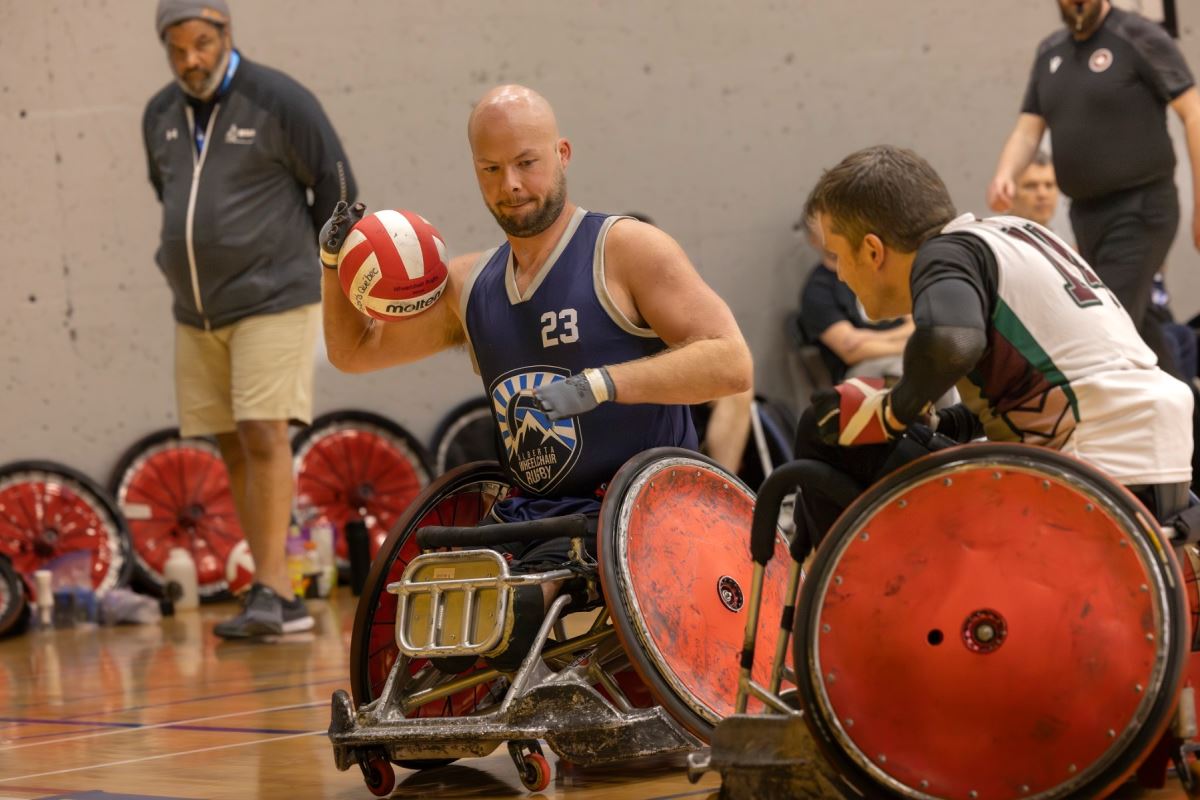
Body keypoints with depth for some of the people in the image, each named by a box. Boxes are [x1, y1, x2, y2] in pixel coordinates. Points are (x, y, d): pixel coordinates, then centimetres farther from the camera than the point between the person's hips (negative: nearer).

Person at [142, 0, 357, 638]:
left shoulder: (280, 102, -11)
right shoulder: (160, 115, 7)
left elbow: (336, 189, -2)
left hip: (272, 304, -6)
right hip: (198, 315, 6)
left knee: (263, 437, -15)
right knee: (233, 450, 5)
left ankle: (267, 593, -14)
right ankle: (282, 603, 8)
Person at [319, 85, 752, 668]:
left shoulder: (626, 250, -4)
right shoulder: (468, 286, 16)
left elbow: (730, 363, -15)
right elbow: (354, 351, 29)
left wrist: (601, 384, -25)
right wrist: (335, 263, 10)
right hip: (527, 519, 7)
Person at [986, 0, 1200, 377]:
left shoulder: (1139, 38, -8)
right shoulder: (1050, 52, 12)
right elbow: (1028, 130, 12)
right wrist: (1004, 174, -10)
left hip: (1139, 211, -7)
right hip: (1085, 214, 7)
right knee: (1135, 331, 14)